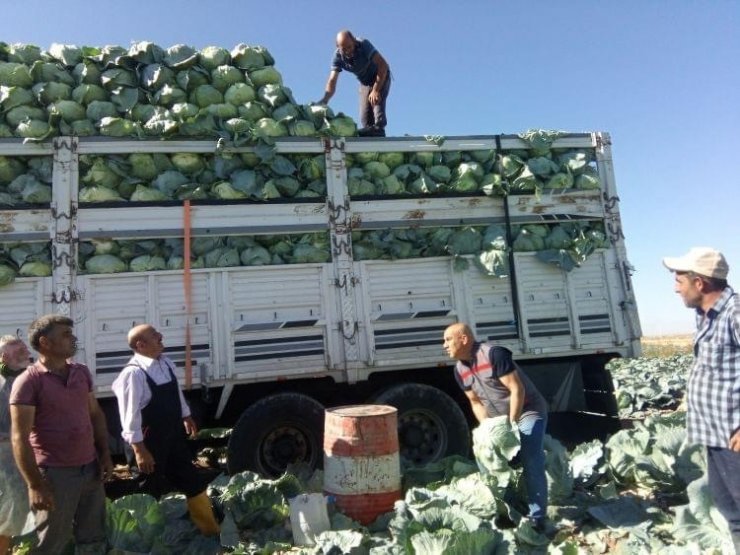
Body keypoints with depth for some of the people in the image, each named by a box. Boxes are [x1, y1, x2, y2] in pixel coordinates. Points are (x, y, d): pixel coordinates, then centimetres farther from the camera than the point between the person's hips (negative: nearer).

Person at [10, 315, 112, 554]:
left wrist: (105, 454, 9)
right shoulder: (28, 382, -13)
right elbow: (20, 438, -14)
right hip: (55, 473, -5)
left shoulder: (82, 372, 5)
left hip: (90, 468, 6)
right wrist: (35, 484, -16)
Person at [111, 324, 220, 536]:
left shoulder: (165, 363, 2)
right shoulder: (134, 373, -23)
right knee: (151, 491, 11)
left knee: (193, 481, 17)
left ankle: (210, 527, 34)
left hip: (174, 434, 8)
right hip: (151, 441, -8)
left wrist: (186, 417, 22)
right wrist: (139, 449, -21)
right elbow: (130, 414, -23)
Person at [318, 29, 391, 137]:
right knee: (364, 116, -5)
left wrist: (376, 90, -38)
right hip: (365, 82, 5)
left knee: (377, 101, -32)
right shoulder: (338, 56, -17)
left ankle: (378, 129, -43)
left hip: (381, 76, -5)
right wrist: (325, 99, -43)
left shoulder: (364, 45, -27)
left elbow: (383, 65, -31)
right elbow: (332, 80, -24)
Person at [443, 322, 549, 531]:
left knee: (531, 464, -12)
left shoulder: (493, 354, -25)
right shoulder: (460, 370, -2)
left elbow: (517, 390, -24)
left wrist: (510, 424, -23)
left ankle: (537, 517, -3)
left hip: (528, 412, -8)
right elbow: (476, 401, 6)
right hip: (499, 418, 8)